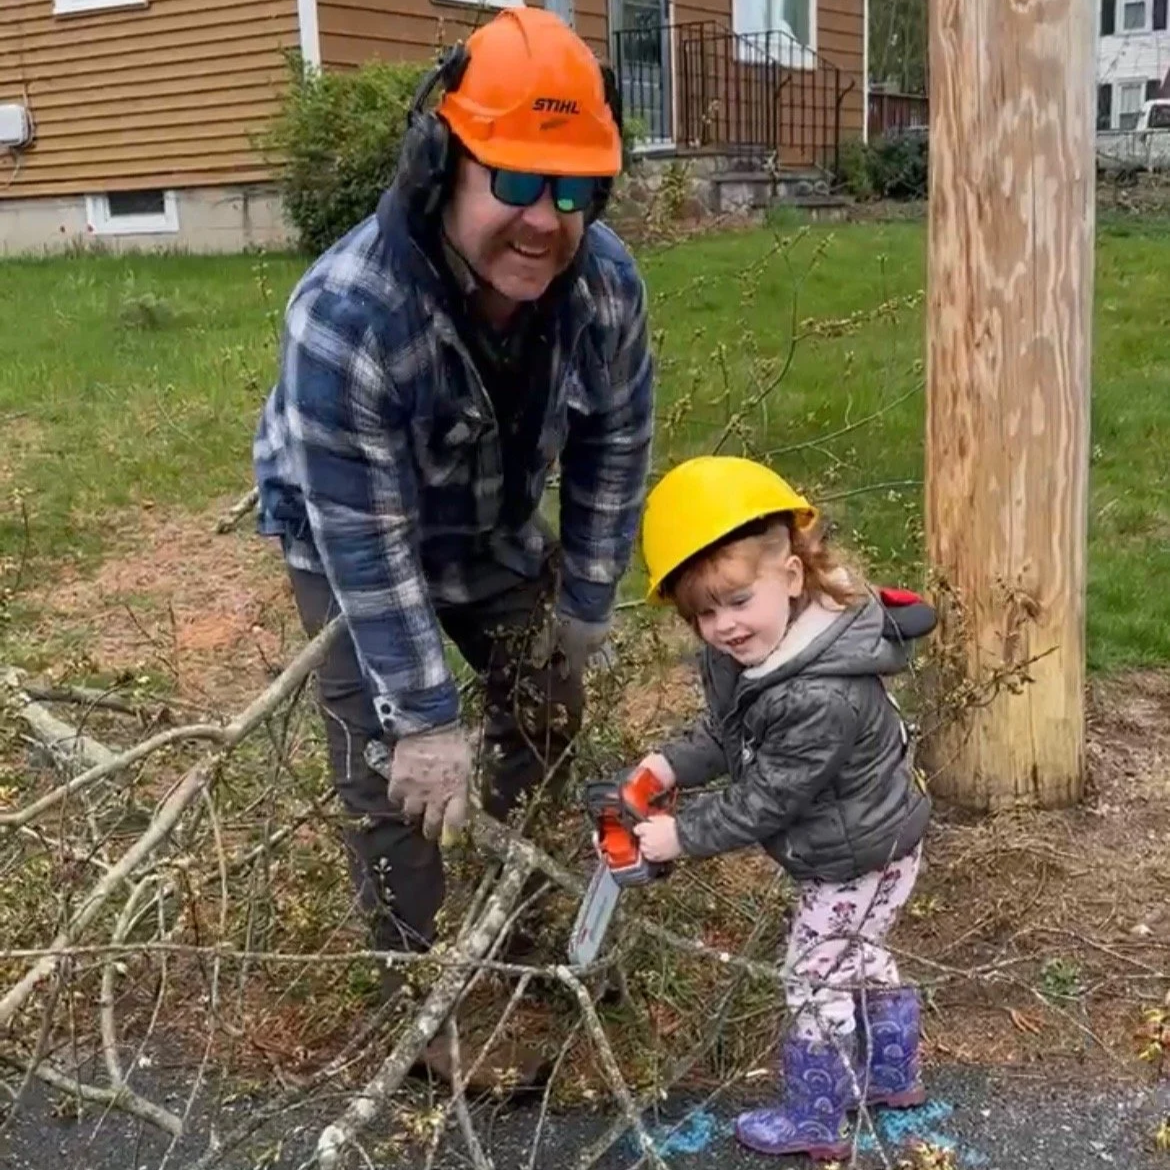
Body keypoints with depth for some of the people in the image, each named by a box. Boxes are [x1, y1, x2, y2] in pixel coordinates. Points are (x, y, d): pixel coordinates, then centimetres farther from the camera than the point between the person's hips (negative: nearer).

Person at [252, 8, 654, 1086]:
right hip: (352, 542, -5)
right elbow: (367, 538, -34)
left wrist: (587, 604, -4)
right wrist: (427, 719, -28)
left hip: (501, 533, 5)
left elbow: (615, 444, -10)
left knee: (549, 711, 15)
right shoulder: (346, 315, -42)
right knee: (396, 772, -8)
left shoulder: (606, 282, -27)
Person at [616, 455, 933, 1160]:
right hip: (869, 845, 9)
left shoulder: (823, 699, -39)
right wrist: (666, 767, -11)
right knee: (859, 962, 26)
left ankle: (812, 1122, 26)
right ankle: (893, 1077, 47)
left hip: (857, 860, -9)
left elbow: (763, 803, -30)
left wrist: (680, 836, -21)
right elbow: (725, 737, 4)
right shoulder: (746, 654, -10)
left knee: (818, 981, 7)